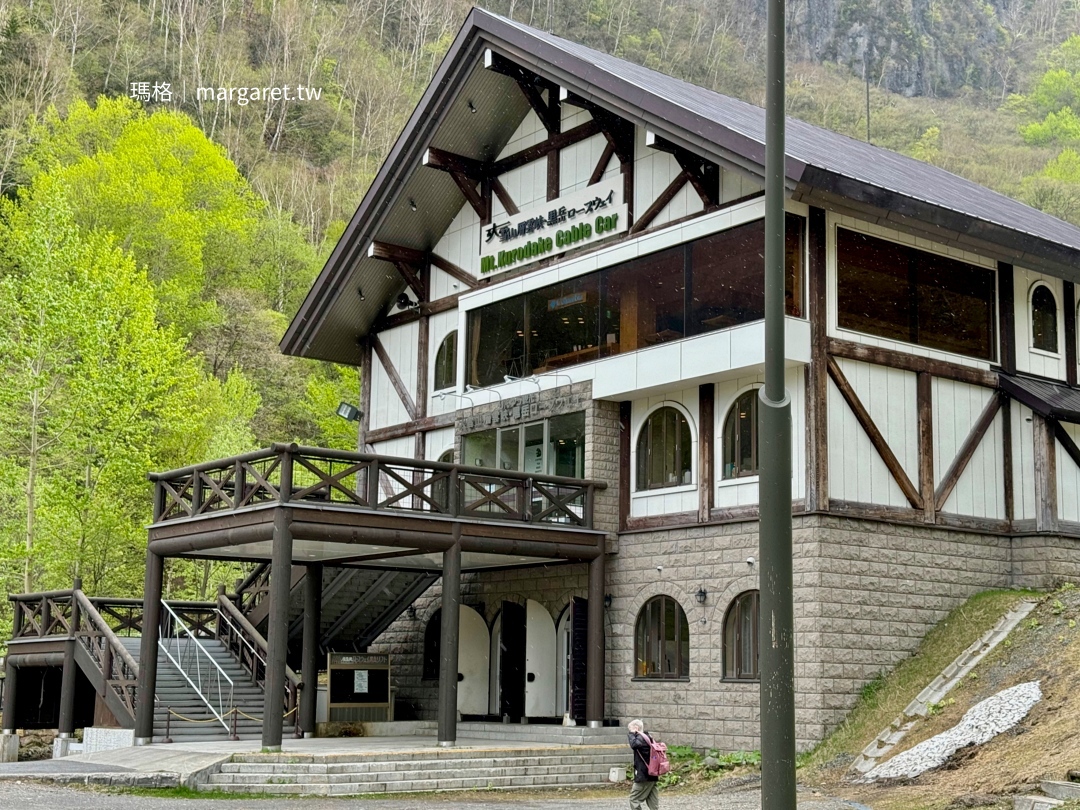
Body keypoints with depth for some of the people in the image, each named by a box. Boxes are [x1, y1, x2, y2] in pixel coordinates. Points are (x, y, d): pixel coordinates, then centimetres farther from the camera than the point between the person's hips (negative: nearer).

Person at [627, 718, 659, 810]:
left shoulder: (641, 738, -13)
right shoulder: (647, 737, 17)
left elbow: (634, 744, -34)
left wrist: (631, 734, -19)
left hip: (644, 776, -10)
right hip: (652, 775, 10)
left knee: (634, 799, -3)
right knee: (653, 802, 8)